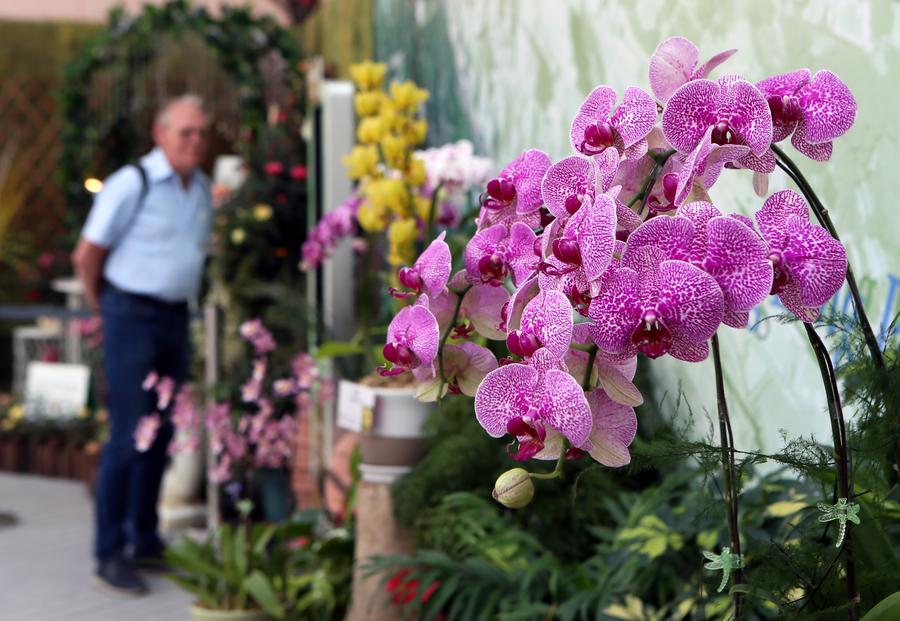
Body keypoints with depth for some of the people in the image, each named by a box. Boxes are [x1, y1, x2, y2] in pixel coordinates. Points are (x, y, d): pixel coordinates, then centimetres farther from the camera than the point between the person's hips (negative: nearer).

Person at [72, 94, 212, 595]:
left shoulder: (202, 188, 9)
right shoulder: (132, 184, -12)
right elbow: (87, 255, -7)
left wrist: (182, 301, 14)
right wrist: (105, 309, 4)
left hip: (176, 319, 7)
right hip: (133, 317, -7)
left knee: (162, 434, 12)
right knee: (130, 436, -8)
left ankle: (145, 541, 24)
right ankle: (110, 554, 1)